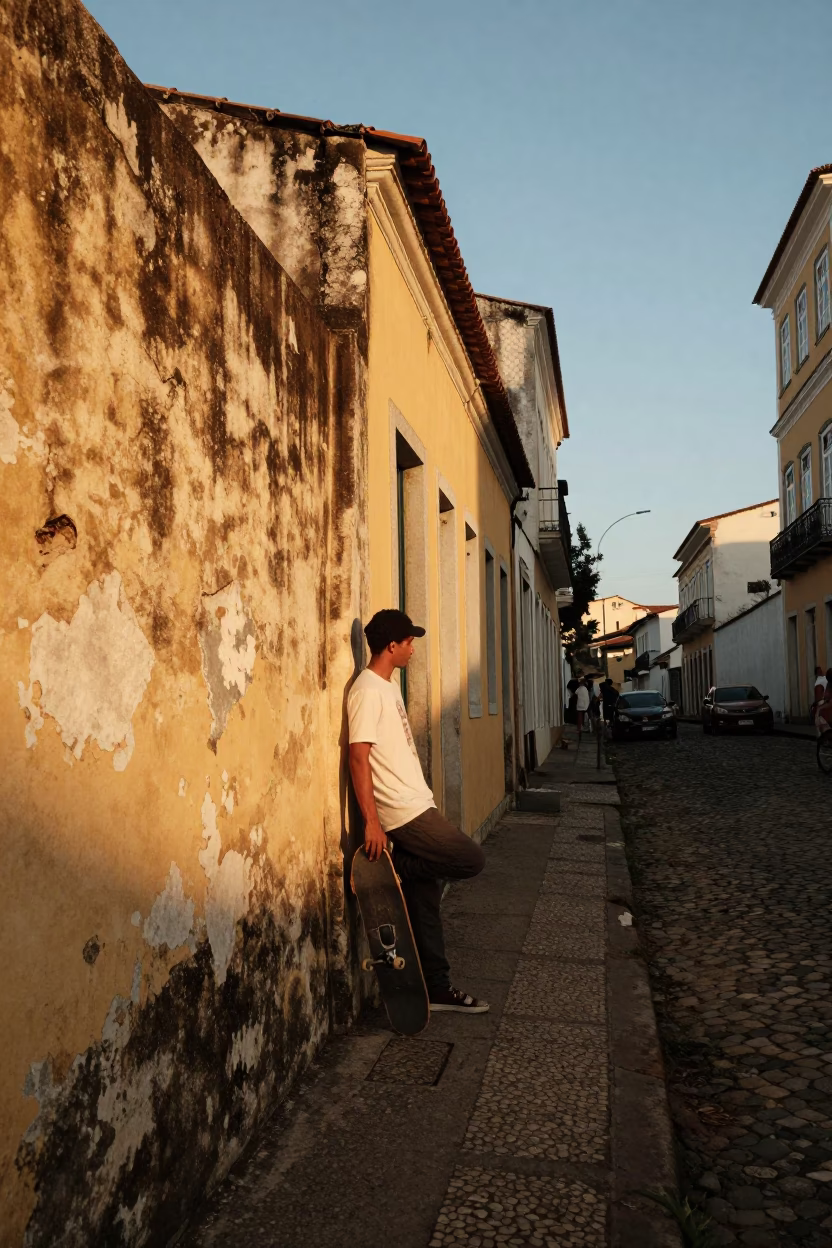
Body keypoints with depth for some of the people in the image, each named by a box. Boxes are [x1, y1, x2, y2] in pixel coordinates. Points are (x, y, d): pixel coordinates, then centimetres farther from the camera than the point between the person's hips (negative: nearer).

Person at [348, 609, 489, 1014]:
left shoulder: (388, 687, 15)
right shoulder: (368, 690, -15)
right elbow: (359, 756, -20)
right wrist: (371, 822, -22)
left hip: (417, 806, 9)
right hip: (404, 813, -9)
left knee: (425, 899, 12)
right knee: (472, 860, -7)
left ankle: (437, 988, 20)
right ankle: (392, 867, 2)